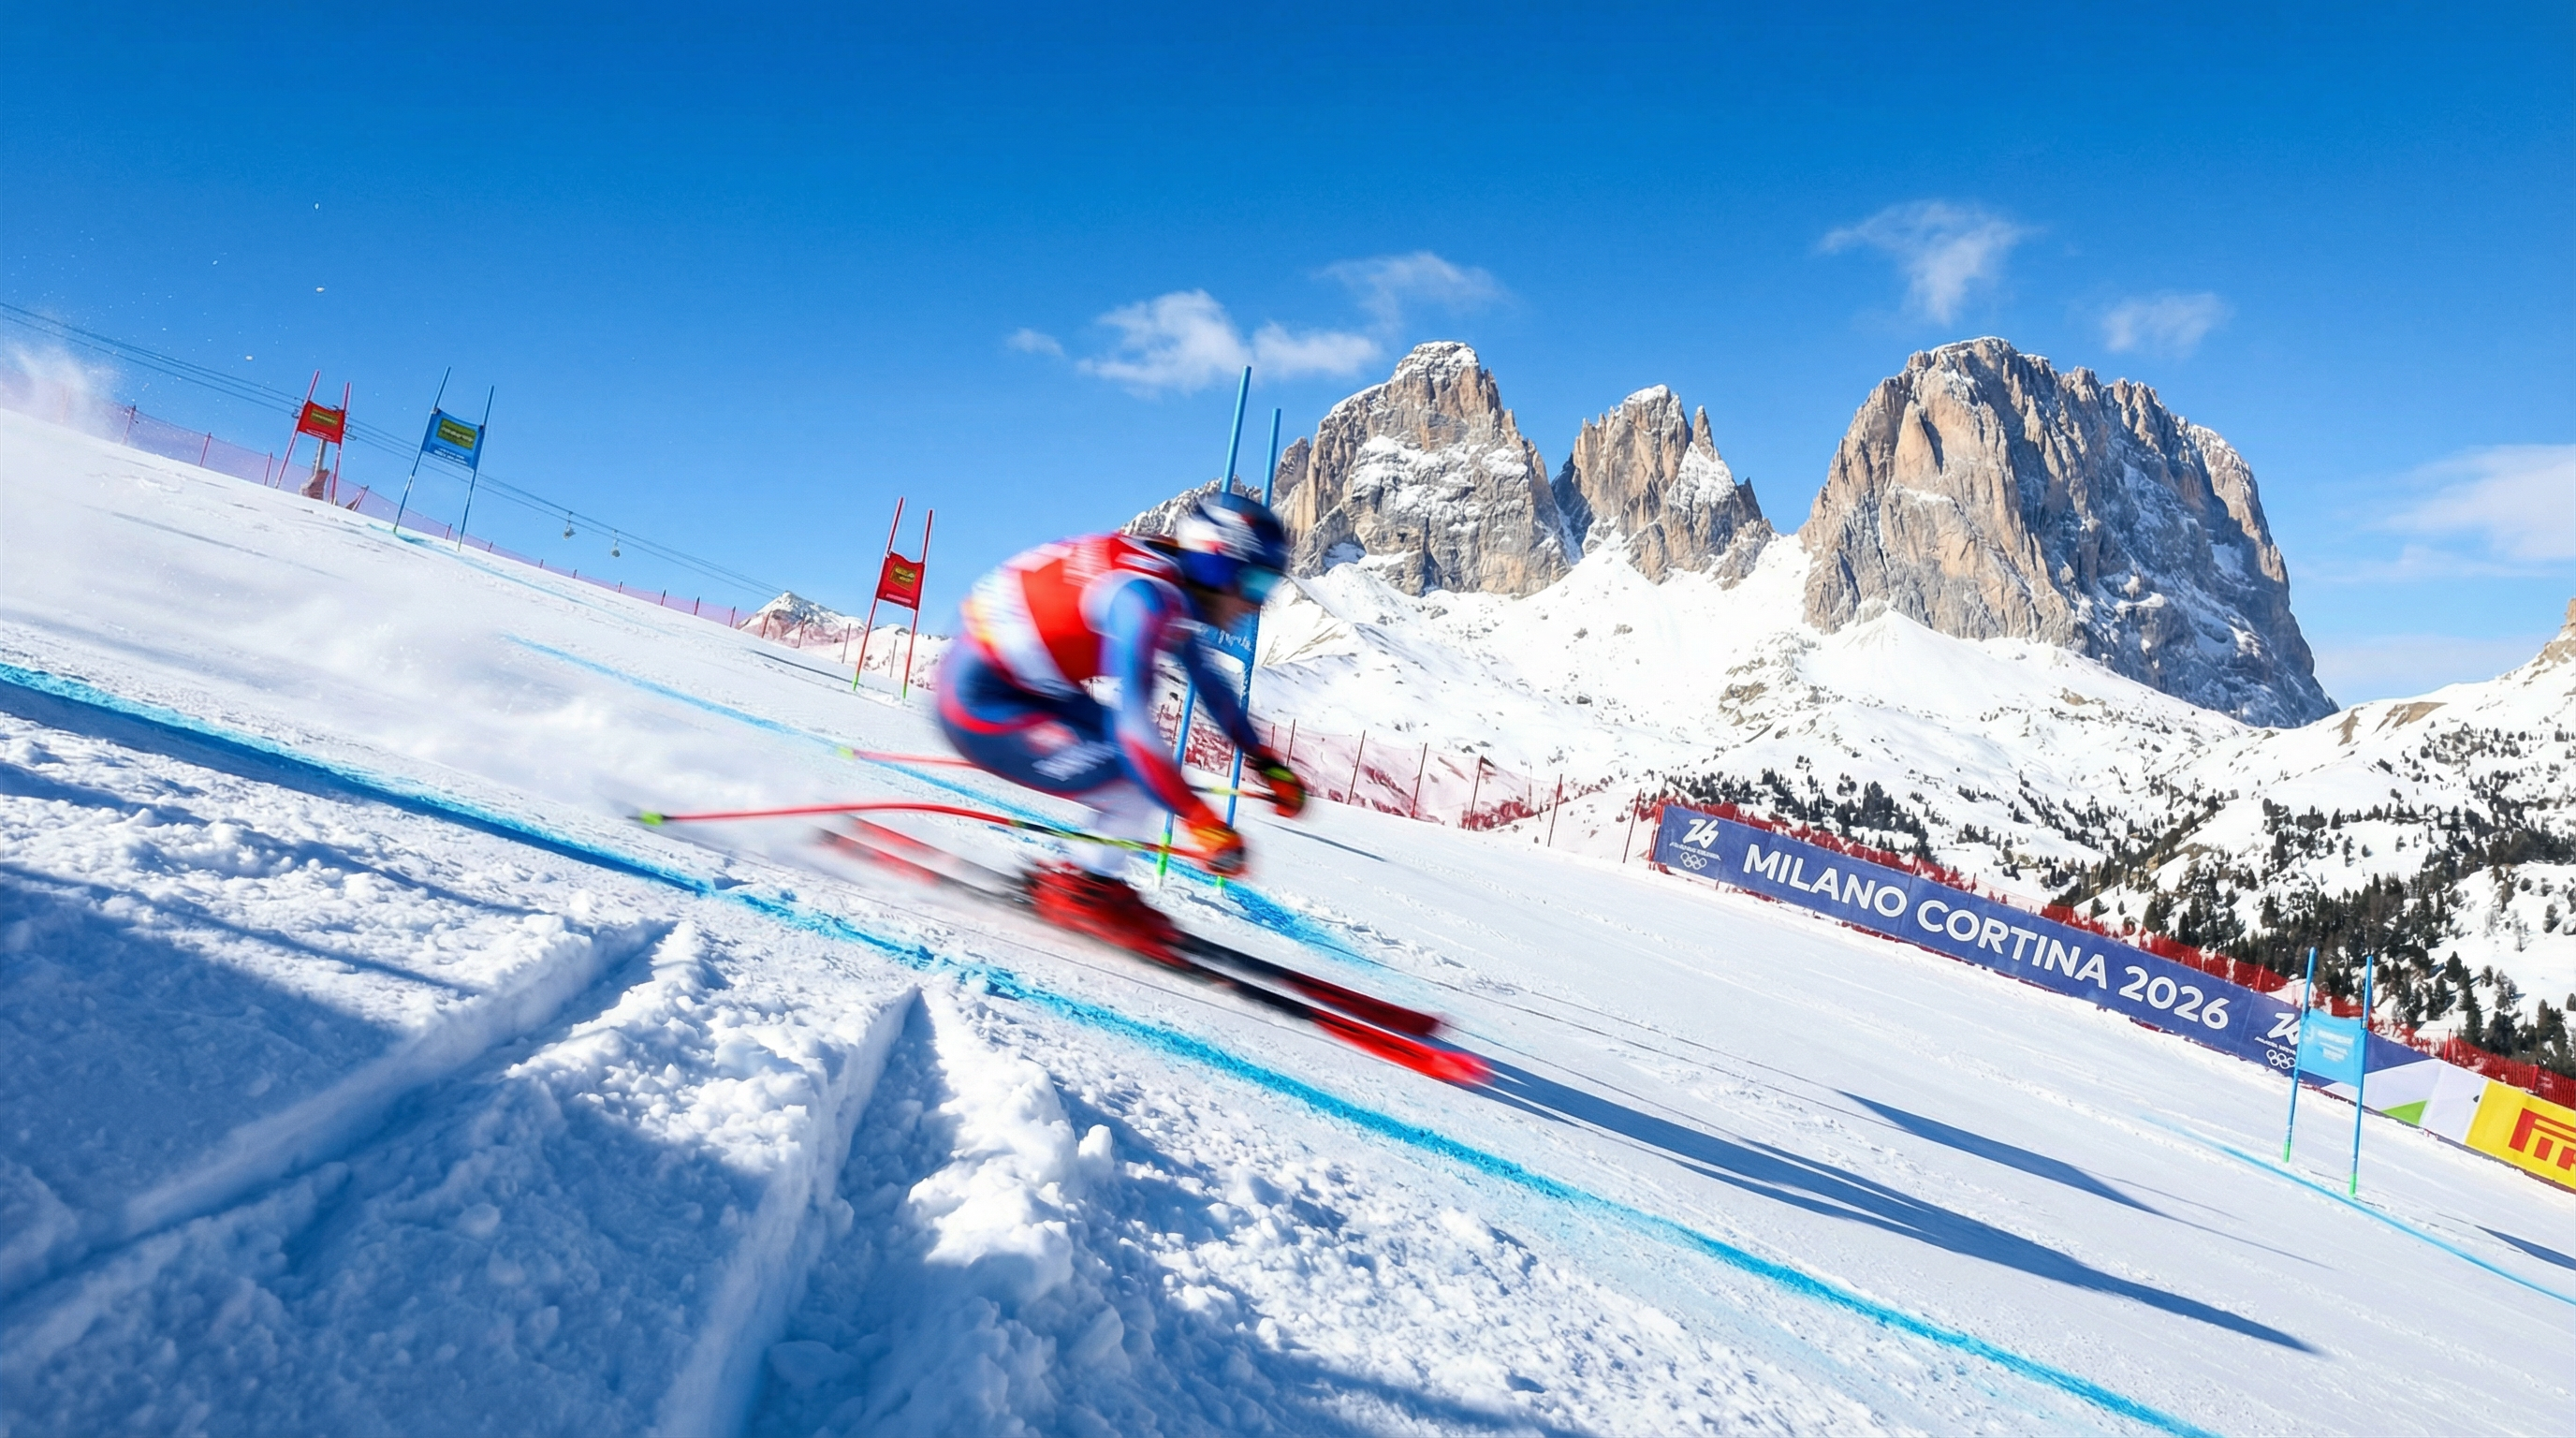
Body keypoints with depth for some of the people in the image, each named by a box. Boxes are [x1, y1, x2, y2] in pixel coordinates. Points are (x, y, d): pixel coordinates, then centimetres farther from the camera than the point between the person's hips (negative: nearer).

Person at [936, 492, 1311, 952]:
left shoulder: (1174, 592, 3)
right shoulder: (1143, 596, -25)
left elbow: (1209, 682, 18)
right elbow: (1130, 720, -34)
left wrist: (1265, 762, 19)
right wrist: (1201, 821, -33)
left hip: (1030, 689, 10)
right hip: (984, 703, -10)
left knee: (1153, 764, 10)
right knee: (1146, 788, -15)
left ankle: (1095, 880, 12)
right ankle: (1078, 888, 4)